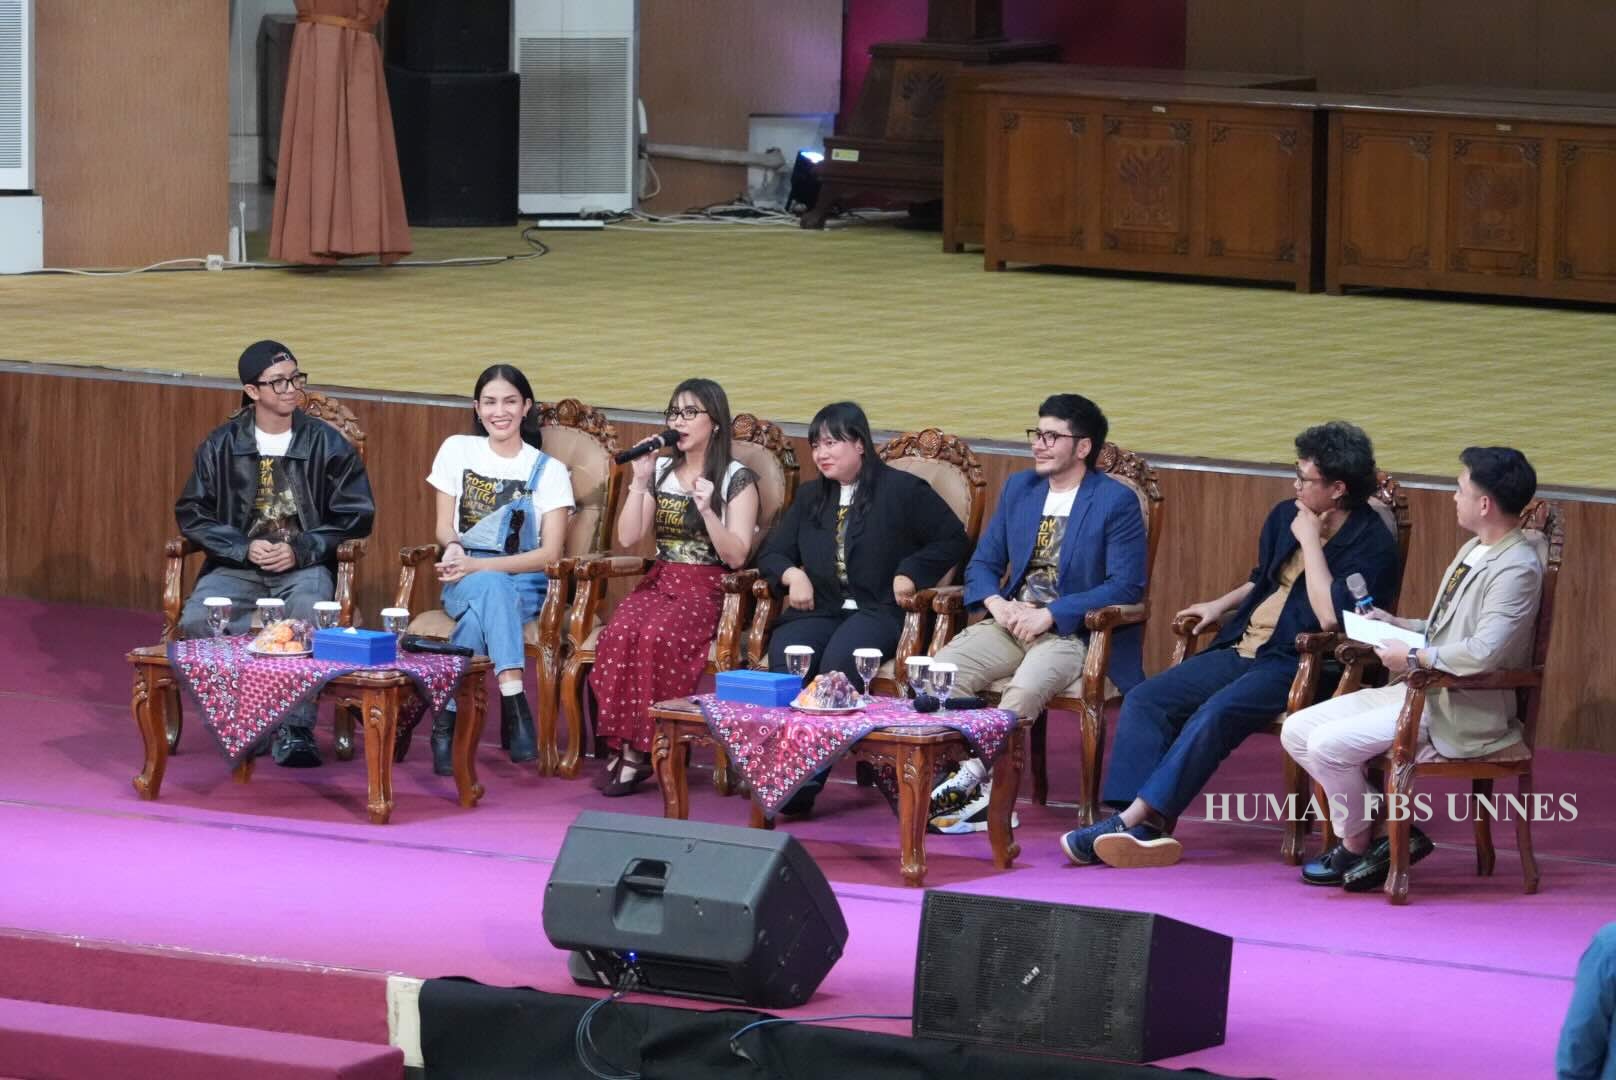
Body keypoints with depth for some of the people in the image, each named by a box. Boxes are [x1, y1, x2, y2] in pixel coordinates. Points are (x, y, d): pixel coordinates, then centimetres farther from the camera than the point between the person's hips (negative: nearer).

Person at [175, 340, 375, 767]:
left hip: (304, 567, -1)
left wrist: (301, 550, -9)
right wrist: (244, 548, -8)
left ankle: (295, 729, -27)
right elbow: (193, 513, 8)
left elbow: (356, 516, 4)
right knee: (197, 620, -30)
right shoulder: (223, 444, 8)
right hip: (238, 566, 2)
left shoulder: (328, 444, 5)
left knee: (309, 616, -36)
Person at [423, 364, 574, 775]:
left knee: (479, 613, -37)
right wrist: (455, 548, -15)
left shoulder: (548, 471, 3)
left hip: (525, 583, -1)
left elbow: (550, 553, -5)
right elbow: (444, 528, 11)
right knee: (492, 589, -38)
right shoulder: (457, 451, 10)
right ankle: (514, 703, -46)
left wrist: (478, 564, -17)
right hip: (465, 581, 1)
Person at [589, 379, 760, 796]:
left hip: (708, 590, -4)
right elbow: (627, 538, 8)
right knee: (620, 634, -31)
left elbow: (736, 556, -6)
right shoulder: (661, 471, 15)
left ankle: (640, 748, -27)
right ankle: (625, 746, -30)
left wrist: (707, 510, -20)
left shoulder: (737, 479, 1)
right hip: (660, 581, 4)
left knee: (656, 637, -35)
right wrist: (640, 481, -1)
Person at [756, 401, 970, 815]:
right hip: (817, 609, 5)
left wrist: (910, 573, -7)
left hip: (877, 611, -5)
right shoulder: (810, 498, 24)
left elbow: (953, 540, 6)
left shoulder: (902, 490, 7)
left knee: (838, 663, -37)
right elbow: (771, 553, 24)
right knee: (786, 659, -31)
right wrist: (792, 574, 1)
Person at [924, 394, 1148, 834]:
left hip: (1073, 632, -6)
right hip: (1011, 622, 6)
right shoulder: (1018, 488, 16)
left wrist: (1050, 614, -17)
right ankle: (978, 792, -28)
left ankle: (970, 781, -34)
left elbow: (1127, 586, -11)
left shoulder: (1116, 501, -4)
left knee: (1026, 687, -38)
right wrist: (997, 604, -6)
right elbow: (983, 563, 18)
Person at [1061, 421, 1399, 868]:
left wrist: (1310, 541, -17)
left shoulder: (1372, 544, -11)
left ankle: (1132, 821, -33)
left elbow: (1330, 617, -25)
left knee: (1216, 713, -33)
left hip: (1295, 666, -8)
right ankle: (1142, 830, -25)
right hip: (1242, 647, 8)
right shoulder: (1285, 517, 13)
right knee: (1145, 700, -10)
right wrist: (1221, 605, 19)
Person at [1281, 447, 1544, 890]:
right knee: (1298, 731, 2)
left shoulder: (1517, 568, -17)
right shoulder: (1474, 550, 15)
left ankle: (1356, 846, 2)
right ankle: (1391, 829, 6)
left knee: (1329, 744, -21)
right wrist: (1397, 625, 12)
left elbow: (1484, 652, -28)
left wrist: (1414, 658, -17)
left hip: (1463, 712, -11)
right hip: (1421, 690, 11)